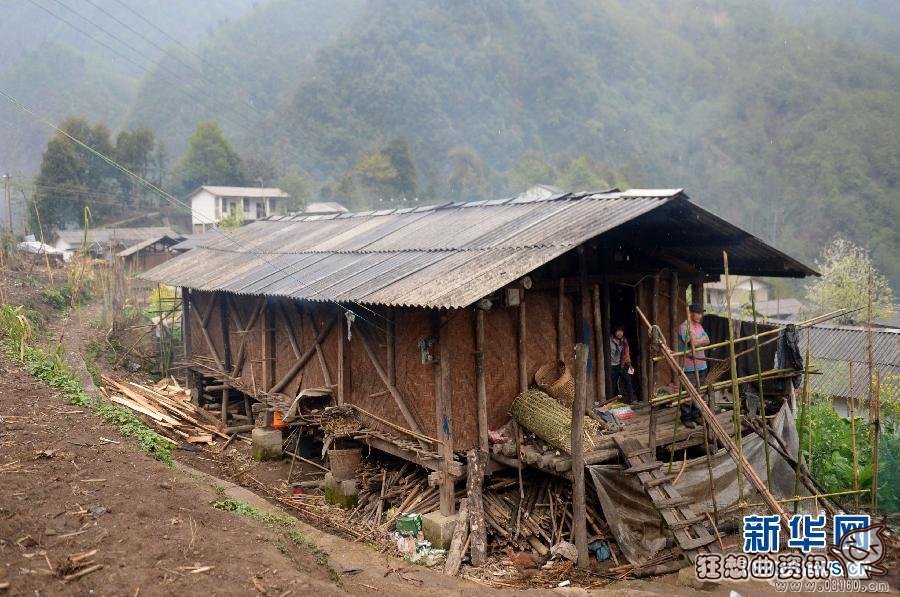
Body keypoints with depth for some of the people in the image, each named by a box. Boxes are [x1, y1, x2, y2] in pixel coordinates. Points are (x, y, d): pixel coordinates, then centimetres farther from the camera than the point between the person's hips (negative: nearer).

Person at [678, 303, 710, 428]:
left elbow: (707, 341, 4)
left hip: (701, 364, 8)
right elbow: (693, 343, -21)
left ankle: (696, 415, 22)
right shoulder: (684, 326, -11)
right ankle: (686, 418, 5)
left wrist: (698, 341, -12)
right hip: (689, 366, -8)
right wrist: (702, 339, -7)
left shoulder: (699, 326, 14)